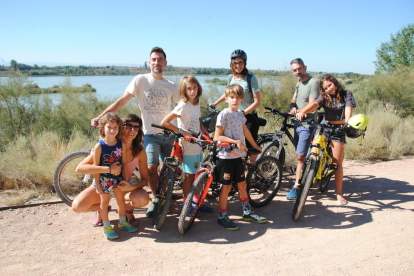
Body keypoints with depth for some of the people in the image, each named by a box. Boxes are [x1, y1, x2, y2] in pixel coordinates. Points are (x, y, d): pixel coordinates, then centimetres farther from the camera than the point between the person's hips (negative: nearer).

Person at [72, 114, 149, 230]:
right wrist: (109, 169, -43)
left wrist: (132, 186, -33)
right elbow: (80, 168, -32)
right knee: (77, 206, -25)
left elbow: (145, 179, -11)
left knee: (143, 199, -31)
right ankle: (102, 209, 9)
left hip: (125, 186, 1)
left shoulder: (140, 151, -17)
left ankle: (128, 209, 6)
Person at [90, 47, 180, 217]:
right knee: (152, 168, -14)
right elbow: (122, 101, -7)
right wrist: (100, 117, -15)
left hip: (169, 134, 3)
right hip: (151, 134, -3)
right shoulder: (141, 80, -3)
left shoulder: (171, 86, 6)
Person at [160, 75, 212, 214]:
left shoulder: (196, 104, 6)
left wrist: (205, 132, 5)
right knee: (190, 175, 4)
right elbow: (164, 122, -21)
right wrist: (181, 131, -22)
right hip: (188, 146, -7)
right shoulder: (183, 106, -17)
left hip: (198, 145, 7)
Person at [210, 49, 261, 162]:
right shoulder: (231, 77, 3)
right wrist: (215, 103, 20)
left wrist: (243, 113, -22)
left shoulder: (251, 79, -12)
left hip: (250, 117, -4)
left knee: (251, 146, -1)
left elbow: (257, 102, -14)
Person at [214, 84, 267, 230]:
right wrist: (236, 141, -23)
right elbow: (217, 137, -16)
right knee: (226, 187, 2)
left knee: (242, 184, 16)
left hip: (237, 155, 7)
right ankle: (222, 217, 17)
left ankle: (247, 212, 32)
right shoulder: (223, 115, -12)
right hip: (225, 156, -6)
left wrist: (256, 146, 28)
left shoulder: (240, 115, 9)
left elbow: (245, 132, 21)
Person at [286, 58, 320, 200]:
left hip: (307, 125, -8)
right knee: (300, 156, 15)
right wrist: (293, 106, -5)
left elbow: (311, 106, -20)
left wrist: (296, 112, -18)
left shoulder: (313, 82, -14)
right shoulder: (299, 83, 14)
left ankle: (296, 187, 0)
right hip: (298, 124, 8)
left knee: (300, 156, -8)